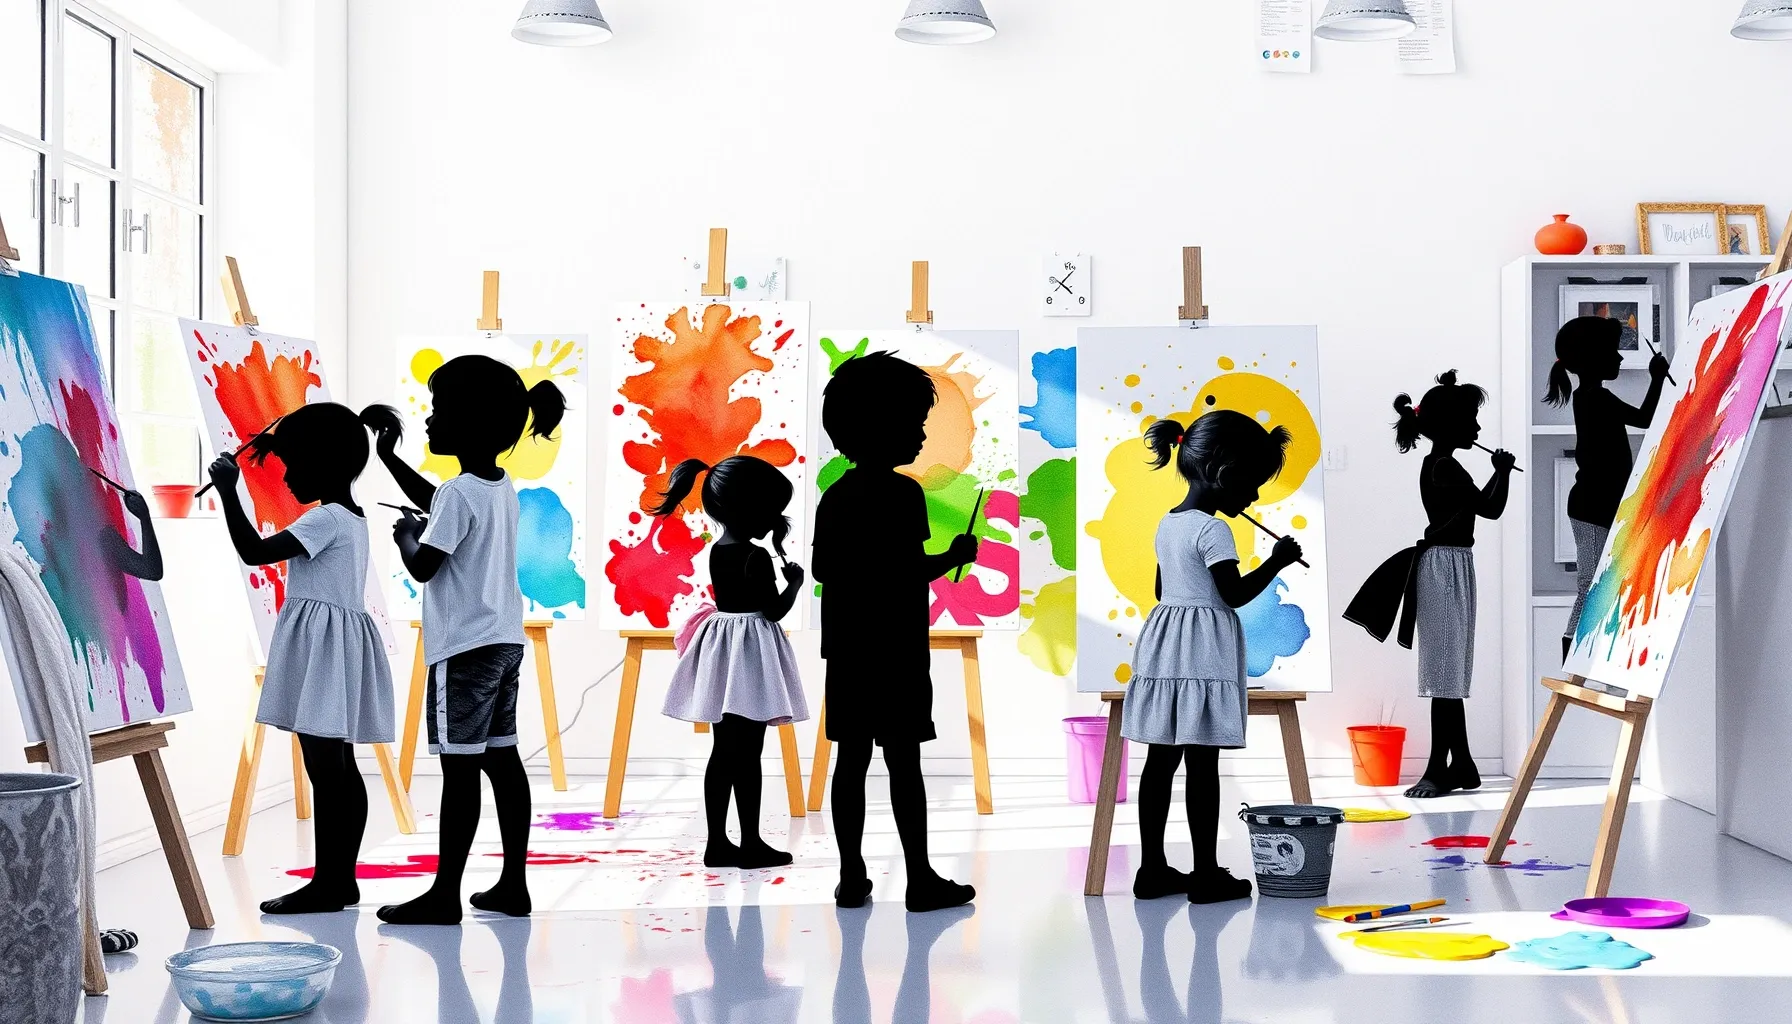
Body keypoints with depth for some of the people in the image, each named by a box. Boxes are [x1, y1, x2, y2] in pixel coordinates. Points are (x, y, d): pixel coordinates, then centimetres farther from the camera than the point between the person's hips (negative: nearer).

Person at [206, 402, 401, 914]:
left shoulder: (327, 518, -13)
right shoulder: (353, 518, 16)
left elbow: (255, 551, -18)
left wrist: (228, 491, -13)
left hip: (323, 644, -10)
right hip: (336, 643, 10)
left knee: (324, 767, -8)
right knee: (340, 767, 10)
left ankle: (327, 883, -7)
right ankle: (342, 878, 13)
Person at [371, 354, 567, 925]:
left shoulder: (458, 494, -16)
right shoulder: (502, 488, 11)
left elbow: (423, 566, -17)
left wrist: (405, 534, 2)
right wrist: (390, 459, 32)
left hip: (463, 648, -9)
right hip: (504, 641, 9)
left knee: (459, 768, -6)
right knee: (502, 759, 11)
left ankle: (445, 894, -2)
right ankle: (513, 884, 15)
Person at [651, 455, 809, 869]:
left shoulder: (718, 550, 9)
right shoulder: (756, 557, -16)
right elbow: (774, 610, -15)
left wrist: (775, 545, 18)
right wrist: (795, 581, 2)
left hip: (721, 648, 9)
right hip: (749, 652, -9)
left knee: (724, 751, 10)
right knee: (748, 754, -3)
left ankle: (717, 842, 11)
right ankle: (751, 844, 2)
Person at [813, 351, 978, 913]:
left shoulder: (836, 494, 10)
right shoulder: (902, 493, -14)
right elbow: (914, 571, -19)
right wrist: (956, 555, -3)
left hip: (847, 649, 7)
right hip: (894, 650, -7)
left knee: (852, 759, 8)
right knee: (903, 762, -2)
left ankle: (852, 877, 11)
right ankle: (921, 879, 3)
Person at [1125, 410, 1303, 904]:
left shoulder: (1168, 523, 13)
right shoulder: (1212, 530, -14)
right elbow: (1235, 593, -16)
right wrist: (1277, 561, -7)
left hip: (1164, 643, 9)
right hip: (1204, 654, -8)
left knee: (1160, 760, 8)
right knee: (1203, 766, -4)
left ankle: (1152, 868, 12)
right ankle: (1206, 875, 1)